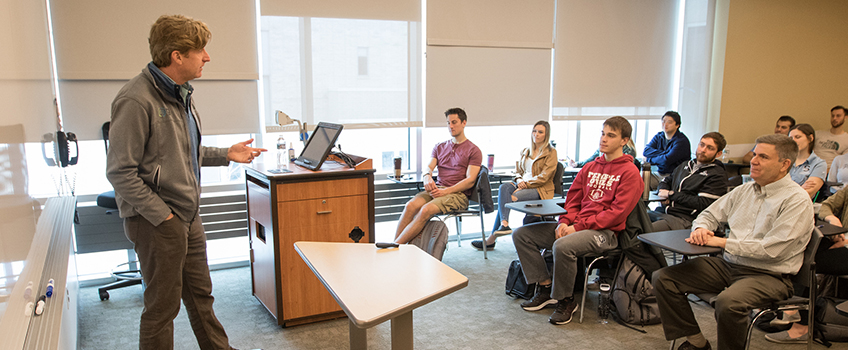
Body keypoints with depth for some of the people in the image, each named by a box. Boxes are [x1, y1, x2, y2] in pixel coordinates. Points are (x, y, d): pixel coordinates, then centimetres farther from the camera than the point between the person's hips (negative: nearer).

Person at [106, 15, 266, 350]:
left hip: (188, 215, 9)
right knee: (163, 306, 5)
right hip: (157, 222, -9)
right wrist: (162, 216, -19)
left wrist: (226, 154, 11)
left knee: (201, 293, 20)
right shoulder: (137, 101, -20)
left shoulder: (180, 93, 10)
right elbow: (120, 172, -19)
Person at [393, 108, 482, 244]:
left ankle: (396, 246, -33)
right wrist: (427, 177, -18)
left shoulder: (474, 150, 6)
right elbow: (428, 167, 9)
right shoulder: (439, 147, 23)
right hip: (437, 188, 5)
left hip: (458, 193, -5)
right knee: (411, 205, -26)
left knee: (426, 209, -32)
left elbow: (470, 180, -5)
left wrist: (446, 191, -17)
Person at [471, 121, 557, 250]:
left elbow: (543, 177, -8)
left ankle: (492, 238, -31)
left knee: (509, 198, -31)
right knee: (504, 188, -30)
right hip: (523, 184, 5)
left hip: (541, 189, -5)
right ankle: (504, 224, -44)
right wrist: (519, 180, -3)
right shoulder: (525, 151, 22)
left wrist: (525, 183, -16)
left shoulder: (551, 153, 2)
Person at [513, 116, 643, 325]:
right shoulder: (590, 168, 17)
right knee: (521, 234, -4)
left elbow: (617, 212, -13)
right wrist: (565, 222, -4)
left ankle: (566, 301, -13)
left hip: (605, 232, -7)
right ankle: (545, 288, 3)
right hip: (575, 226, 8)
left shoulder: (630, 172, -4)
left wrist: (579, 227, -17)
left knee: (563, 246, -37)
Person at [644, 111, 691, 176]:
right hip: (659, 173, 6)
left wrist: (649, 159, -7)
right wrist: (664, 153, -17)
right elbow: (646, 151, -5)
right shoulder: (659, 136, 10)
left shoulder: (682, 141, -12)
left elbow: (666, 160, -22)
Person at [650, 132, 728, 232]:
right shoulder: (686, 165, 22)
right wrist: (662, 192, 8)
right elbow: (666, 180, 33)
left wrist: (672, 194, -6)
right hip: (662, 211, 7)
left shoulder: (718, 175, 0)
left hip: (685, 219, -7)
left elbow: (702, 204, -10)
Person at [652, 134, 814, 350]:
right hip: (728, 265, 7)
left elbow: (771, 249, -19)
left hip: (769, 275, -7)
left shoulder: (797, 201, -9)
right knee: (663, 279, -8)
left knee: (728, 302, -39)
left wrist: (721, 242, -16)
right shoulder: (744, 190, 12)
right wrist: (701, 228, -4)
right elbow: (710, 214, 21)